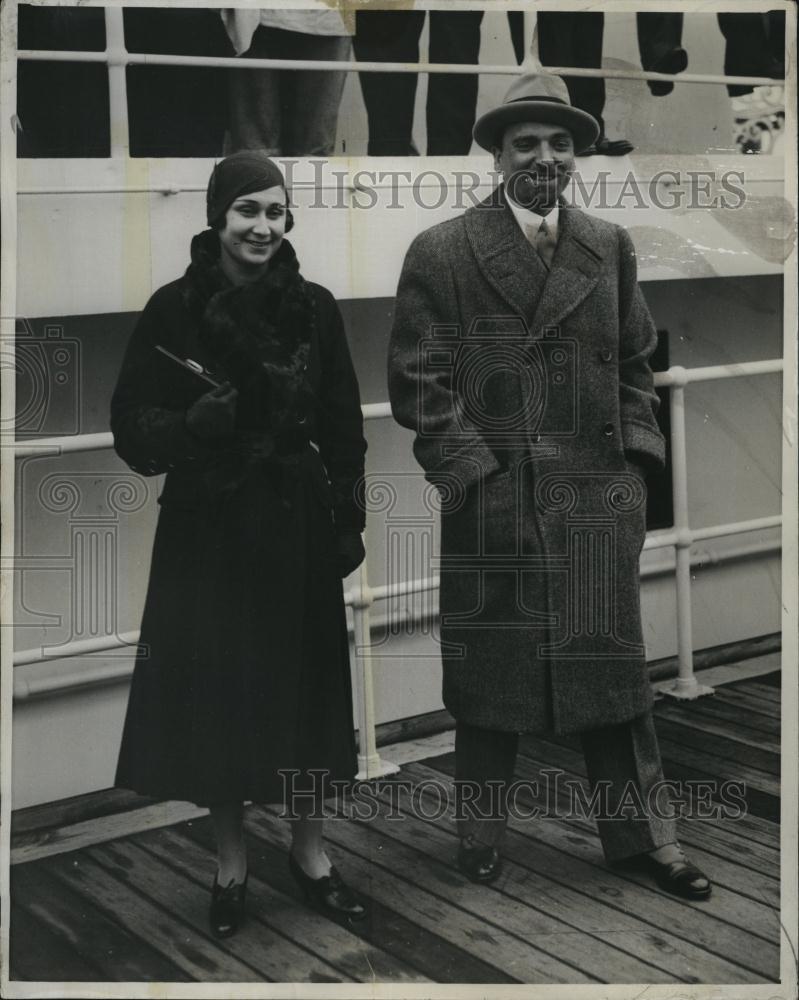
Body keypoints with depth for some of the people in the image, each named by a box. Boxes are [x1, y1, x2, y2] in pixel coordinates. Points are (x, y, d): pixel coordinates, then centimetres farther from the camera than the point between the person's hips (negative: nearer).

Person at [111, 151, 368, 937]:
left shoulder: (313, 307, 0)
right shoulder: (173, 308, -5)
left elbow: (342, 427, 3)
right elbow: (132, 424, -5)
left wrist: (348, 520, -1)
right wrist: (193, 423, -24)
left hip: (297, 525, 1)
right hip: (207, 527, -1)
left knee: (301, 686, 8)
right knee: (213, 691, 4)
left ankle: (308, 848, 27)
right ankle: (231, 859, 23)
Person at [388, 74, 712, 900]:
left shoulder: (609, 247, 9)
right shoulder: (441, 253, -2)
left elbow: (634, 365, 15)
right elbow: (418, 382, -4)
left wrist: (637, 461, 5)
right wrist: (473, 471, -11)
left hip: (598, 499, 3)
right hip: (490, 499, -3)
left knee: (614, 665, 9)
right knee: (488, 670, 7)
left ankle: (642, 833, 21)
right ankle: (481, 834, 23)